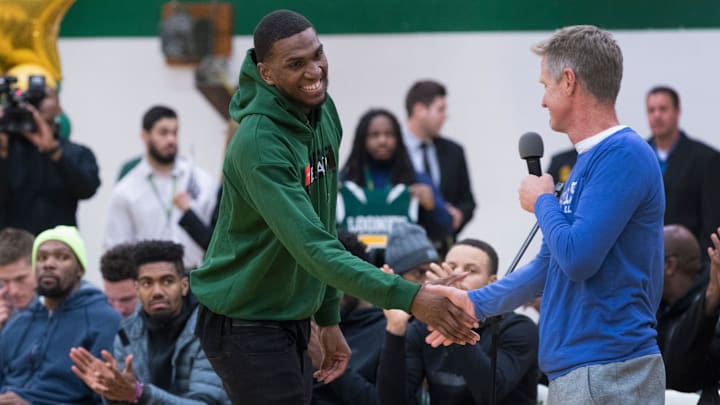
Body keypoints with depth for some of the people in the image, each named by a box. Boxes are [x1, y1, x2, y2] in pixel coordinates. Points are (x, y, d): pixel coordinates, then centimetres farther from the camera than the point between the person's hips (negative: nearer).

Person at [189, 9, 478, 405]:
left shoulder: (323, 112, 2)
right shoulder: (259, 144, -26)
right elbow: (312, 246, -33)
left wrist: (328, 318, 11)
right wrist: (409, 298, -38)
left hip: (294, 320, 8)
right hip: (246, 324, -8)